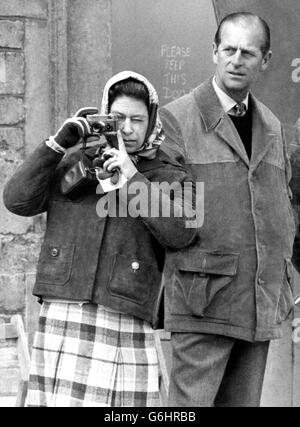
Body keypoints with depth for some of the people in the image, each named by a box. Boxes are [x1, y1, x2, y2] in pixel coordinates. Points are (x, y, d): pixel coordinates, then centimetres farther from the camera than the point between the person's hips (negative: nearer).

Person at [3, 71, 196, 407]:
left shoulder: (168, 177, 10)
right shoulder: (73, 161, 15)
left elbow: (181, 232, -8)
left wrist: (133, 179, -12)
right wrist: (58, 143, -3)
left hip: (124, 325, -1)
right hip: (61, 316, 1)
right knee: (57, 400, -4)